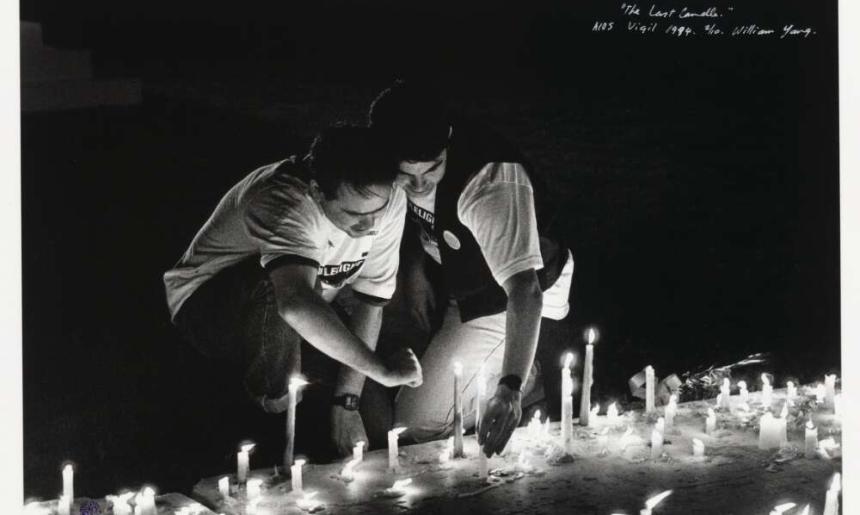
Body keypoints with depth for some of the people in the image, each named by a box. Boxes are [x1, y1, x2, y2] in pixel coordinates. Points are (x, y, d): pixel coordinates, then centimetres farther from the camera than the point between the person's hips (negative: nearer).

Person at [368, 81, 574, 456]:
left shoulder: (492, 183, -40)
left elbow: (524, 291, -46)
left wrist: (510, 389, -55)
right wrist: (413, 267, -4)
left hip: (504, 296, -7)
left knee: (418, 423, -9)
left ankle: (523, 378, 12)